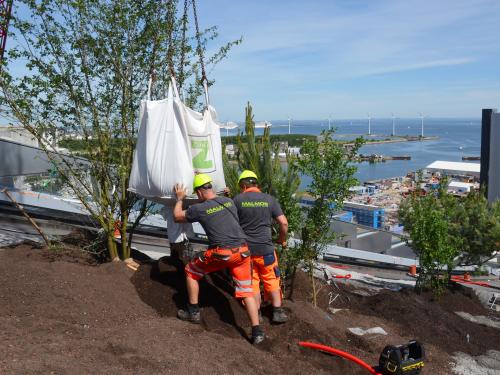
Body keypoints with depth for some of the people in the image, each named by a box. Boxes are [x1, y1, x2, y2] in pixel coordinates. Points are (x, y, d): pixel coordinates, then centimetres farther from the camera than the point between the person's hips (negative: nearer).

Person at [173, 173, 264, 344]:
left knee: (191, 271, 20)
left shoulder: (199, 209, -3)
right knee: (246, 291, 10)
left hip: (221, 253, -4)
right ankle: (257, 332, 3)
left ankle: (193, 312, 28)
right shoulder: (229, 201, 11)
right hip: (242, 251, 4)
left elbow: (177, 217, 14)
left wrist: (179, 198, 29)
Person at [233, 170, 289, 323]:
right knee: (271, 279, 15)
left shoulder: (237, 199, -4)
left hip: (245, 248, 0)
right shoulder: (269, 199, -2)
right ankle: (278, 312, 18)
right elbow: (284, 222, -3)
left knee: (252, 281, 13)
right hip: (265, 248, 0)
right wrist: (282, 238, 12)